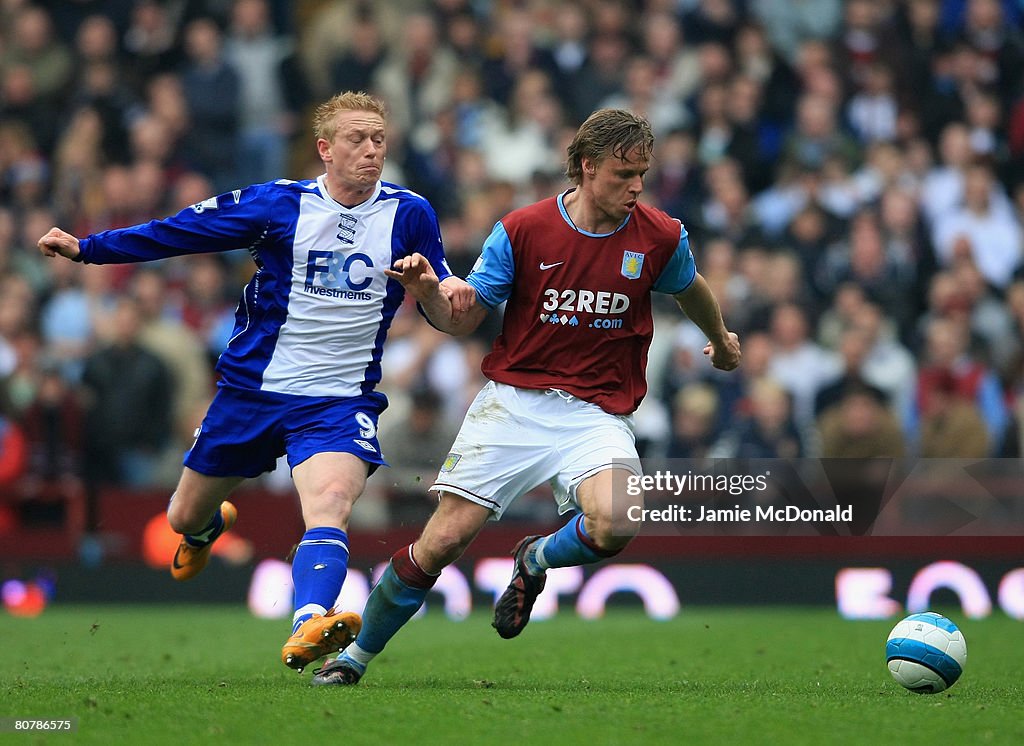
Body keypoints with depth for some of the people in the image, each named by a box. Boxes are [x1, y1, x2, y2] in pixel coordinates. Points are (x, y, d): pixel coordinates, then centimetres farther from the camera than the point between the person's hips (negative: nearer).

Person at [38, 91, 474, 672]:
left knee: (330, 502, -31)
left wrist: (425, 285, -19)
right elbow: (176, 233, 3)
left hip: (340, 401, -2)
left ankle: (309, 629, -51)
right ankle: (209, 527, 53)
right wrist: (83, 248, 0)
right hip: (252, 388, 2)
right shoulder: (278, 204, -3)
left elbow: (446, 318, 4)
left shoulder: (410, 213, -1)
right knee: (185, 519, 15)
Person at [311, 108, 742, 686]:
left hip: (598, 415, 1)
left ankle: (537, 560, 6)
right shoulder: (523, 230, -5)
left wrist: (722, 339, 39)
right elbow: (463, 319, -1)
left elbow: (692, 289, 22)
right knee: (444, 539, -9)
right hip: (513, 400, -1)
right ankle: (357, 655, 13)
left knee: (616, 524, -30)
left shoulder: (660, 237, -2)